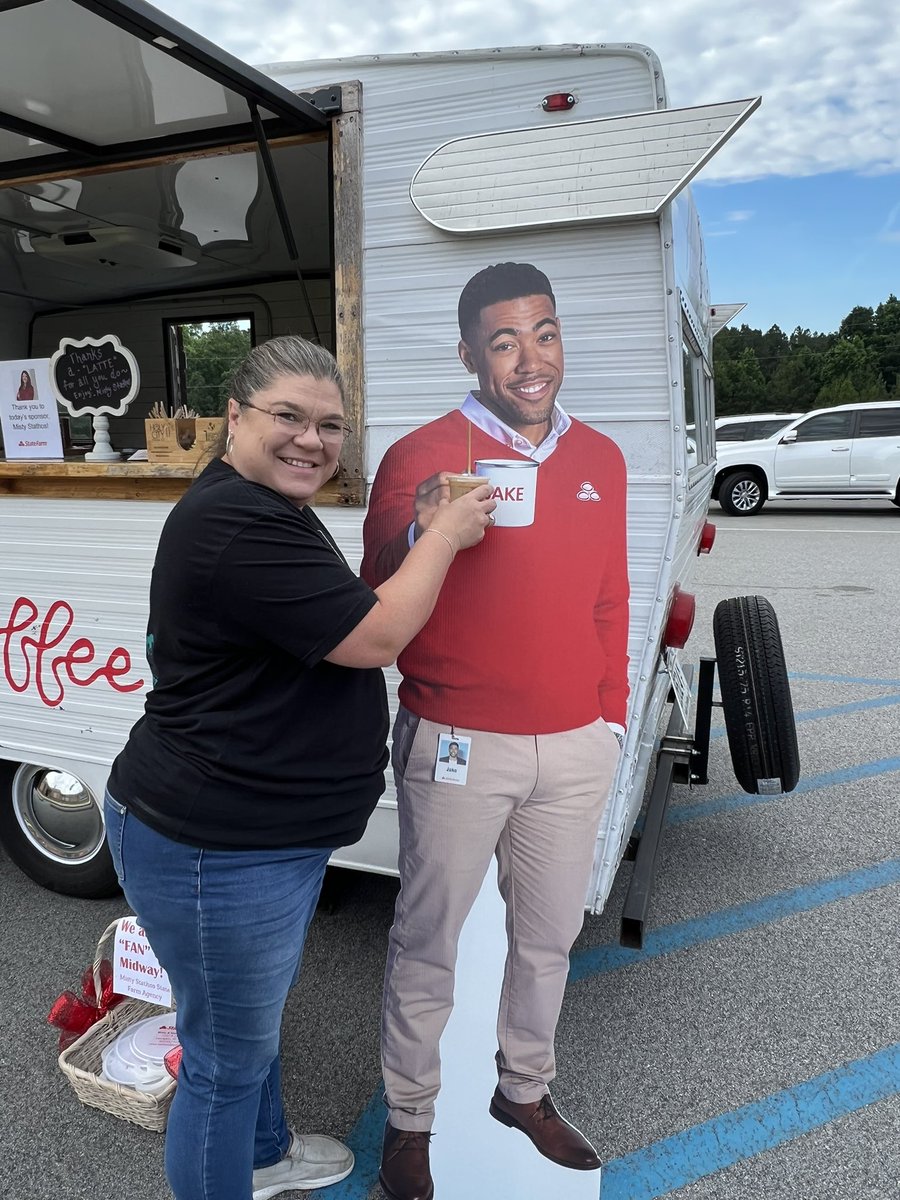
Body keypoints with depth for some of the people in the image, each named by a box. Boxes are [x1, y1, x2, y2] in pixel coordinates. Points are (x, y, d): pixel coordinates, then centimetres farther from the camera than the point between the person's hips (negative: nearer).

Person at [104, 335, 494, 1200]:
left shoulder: (268, 510, 11)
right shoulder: (232, 522, -25)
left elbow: (346, 619, 21)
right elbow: (376, 637, -24)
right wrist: (446, 532, -15)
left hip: (266, 830, 11)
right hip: (213, 851, -11)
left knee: (256, 1014, 31)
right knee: (228, 1054, 10)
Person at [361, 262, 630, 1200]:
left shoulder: (600, 459, 6)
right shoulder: (420, 456, -9)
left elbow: (610, 601, 13)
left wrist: (612, 715, 11)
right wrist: (421, 539, -27)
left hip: (576, 746, 5)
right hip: (456, 744, -4)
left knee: (550, 933, 20)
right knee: (427, 941, 11)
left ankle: (525, 1090, 45)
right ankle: (408, 1121, 35)